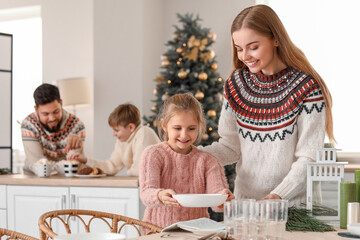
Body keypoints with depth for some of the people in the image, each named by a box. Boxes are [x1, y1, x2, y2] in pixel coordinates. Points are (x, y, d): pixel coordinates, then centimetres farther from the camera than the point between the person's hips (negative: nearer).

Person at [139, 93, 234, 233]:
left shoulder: (207, 161, 6)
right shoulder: (153, 155, -1)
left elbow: (216, 193, -9)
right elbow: (146, 193, -15)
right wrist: (160, 196, -38)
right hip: (158, 232, 0)